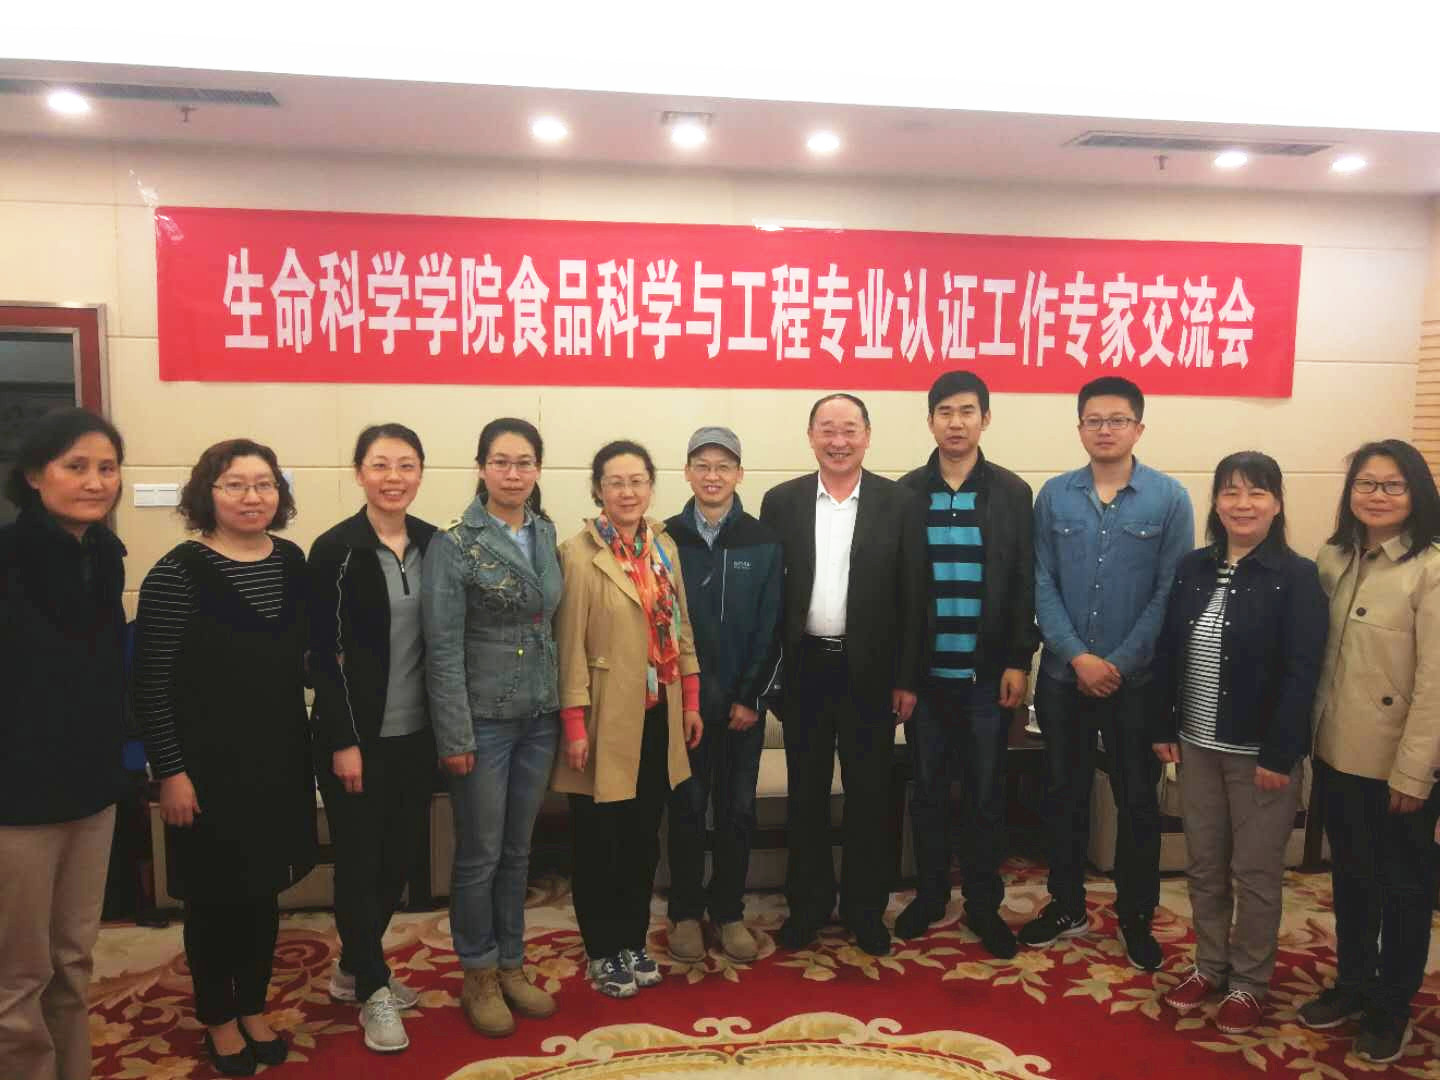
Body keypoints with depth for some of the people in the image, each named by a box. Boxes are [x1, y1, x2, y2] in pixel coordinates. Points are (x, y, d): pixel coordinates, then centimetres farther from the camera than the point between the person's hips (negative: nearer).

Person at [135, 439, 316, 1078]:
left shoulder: (292, 562, 2)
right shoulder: (178, 572, -13)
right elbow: (151, 683, -12)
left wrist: (322, 743, 9)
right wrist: (170, 772, -14)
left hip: (279, 758, 5)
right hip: (208, 764, -4)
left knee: (264, 888, 16)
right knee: (214, 894, 11)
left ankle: (253, 1007, 36)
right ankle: (218, 1019, 32)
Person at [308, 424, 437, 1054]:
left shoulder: (435, 545, 3)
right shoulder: (336, 550, -11)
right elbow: (325, 654, -11)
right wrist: (343, 741, -12)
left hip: (416, 732, 5)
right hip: (358, 735, -5)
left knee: (401, 855, 14)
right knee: (360, 860, 6)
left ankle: (354, 967, 36)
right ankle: (373, 990, 24)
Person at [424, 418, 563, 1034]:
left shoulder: (546, 536, 6)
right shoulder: (455, 544, -10)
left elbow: (554, 625, 10)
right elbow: (443, 647, -12)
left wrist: (563, 706, 6)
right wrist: (454, 736, -14)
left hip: (538, 718, 5)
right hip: (483, 720, -5)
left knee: (517, 850, 16)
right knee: (479, 854, 8)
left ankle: (510, 965, 32)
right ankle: (478, 976, 27)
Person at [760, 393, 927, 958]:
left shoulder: (899, 503, -2)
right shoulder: (781, 501, 1)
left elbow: (913, 597, -2)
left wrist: (907, 679, -4)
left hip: (870, 672, -1)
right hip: (803, 670, 1)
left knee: (869, 796, 10)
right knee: (806, 794, 12)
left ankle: (865, 909, 27)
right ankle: (808, 905, 28)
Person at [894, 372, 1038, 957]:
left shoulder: (1012, 492, 1)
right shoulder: (906, 492, 1)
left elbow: (1024, 585, 0)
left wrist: (1019, 661, -5)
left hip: (988, 672, 0)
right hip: (924, 670, 1)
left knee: (986, 793, 10)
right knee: (927, 789, 12)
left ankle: (984, 904, 25)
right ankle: (930, 893, 29)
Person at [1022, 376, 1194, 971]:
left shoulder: (1169, 497, -5)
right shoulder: (1054, 495, 0)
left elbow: (1170, 592, -7)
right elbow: (1042, 584, -2)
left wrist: (1120, 663, -13)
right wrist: (1078, 657, -12)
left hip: (1138, 679, -1)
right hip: (1063, 675, 2)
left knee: (1138, 801, 10)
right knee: (1063, 795, 13)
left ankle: (1136, 916, 29)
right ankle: (1066, 905, 30)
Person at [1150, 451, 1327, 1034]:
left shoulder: (1297, 576, -10)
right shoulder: (1192, 568, 3)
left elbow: (1302, 673, -14)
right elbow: (1166, 653, 7)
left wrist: (1279, 753, -17)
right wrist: (1162, 728, 4)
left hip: (1261, 751, -4)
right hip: (1197, 745, 4)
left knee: (1255, 871, 9)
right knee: (1204, 865, 15)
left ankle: (1249, 982, 26)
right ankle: (1210, 964, 33)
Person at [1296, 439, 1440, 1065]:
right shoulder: (1334, 558, 3)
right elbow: (1316, 654, 6)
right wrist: (1313, 733, 3)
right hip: (1336, 754, 6)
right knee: (1349, 878, 20)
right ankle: (1352, 984, 38)